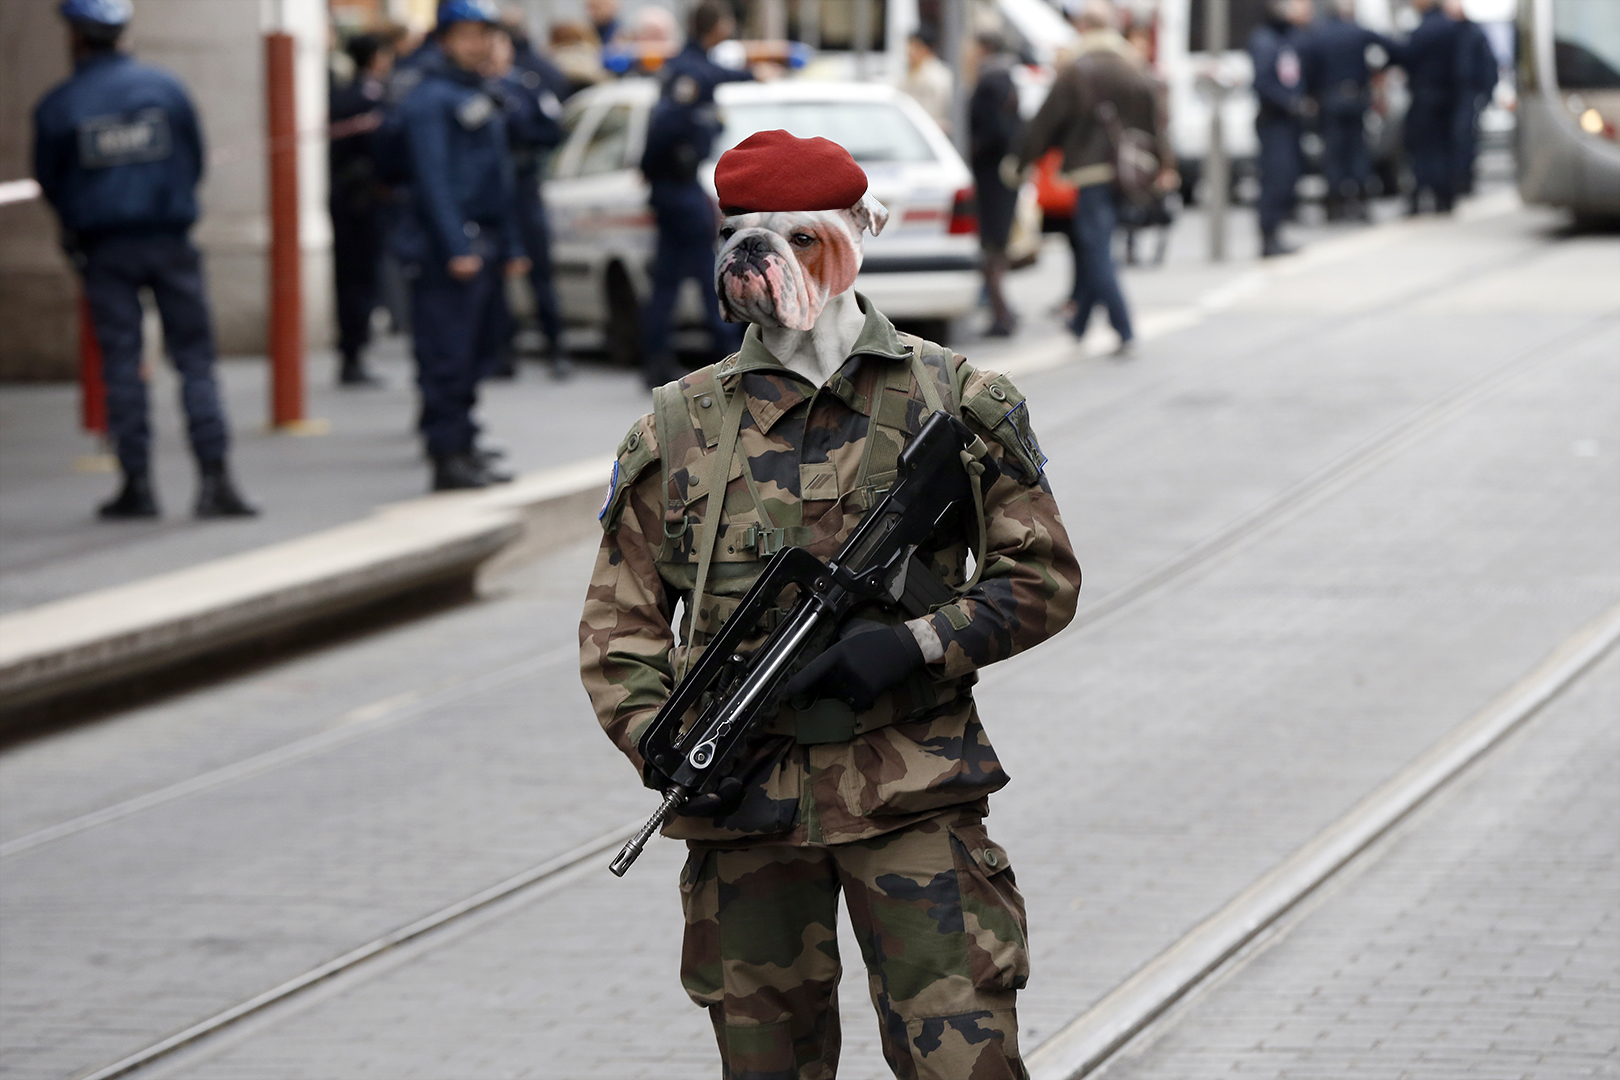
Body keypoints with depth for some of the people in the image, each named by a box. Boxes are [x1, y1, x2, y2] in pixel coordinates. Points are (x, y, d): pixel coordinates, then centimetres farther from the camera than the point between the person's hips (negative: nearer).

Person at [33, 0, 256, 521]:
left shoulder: (57, 106, -7)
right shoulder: (166, 87, -2)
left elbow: (49, 182, 4)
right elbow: (195, 160, 6)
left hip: (104, 248, 0)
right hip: (169, 239, 1)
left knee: (121, 364, 6)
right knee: (195, 359, 2)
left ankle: (137, 483, 5)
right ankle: (215, 479, -7)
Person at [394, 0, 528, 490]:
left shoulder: (483, 99, 20)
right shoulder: (431, 99, -9)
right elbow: (432, 178, -17)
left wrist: (511, 246, 20)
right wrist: (456, 248, -22)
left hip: (484, 244, 9)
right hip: (446, 251, -9)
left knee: (478, 351, 12)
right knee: (448, 355, -8)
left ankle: (462, 448, 19)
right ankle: (449, 456, -6)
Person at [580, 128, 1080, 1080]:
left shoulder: (957, 403, 3)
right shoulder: (681, 426, 6)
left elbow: (1042, 578, 4)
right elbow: (620, 618, 9)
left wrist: (915, 645, -12)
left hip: (912, 798, -2)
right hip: (742, 800, 2)